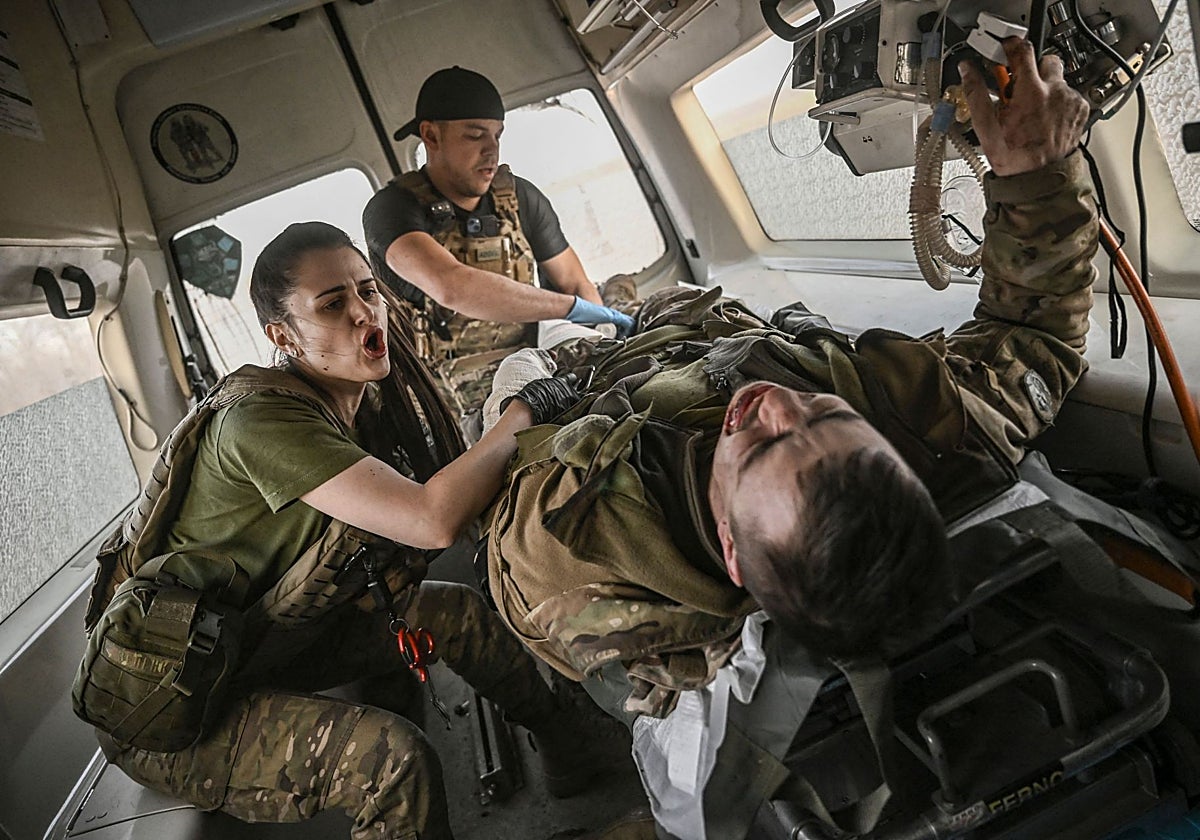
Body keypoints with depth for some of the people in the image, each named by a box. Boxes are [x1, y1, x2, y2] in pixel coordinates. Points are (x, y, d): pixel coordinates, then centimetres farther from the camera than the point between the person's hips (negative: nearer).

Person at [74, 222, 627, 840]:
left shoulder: (365, 397, -3)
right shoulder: (260, 419, -29)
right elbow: (434, 520, -37)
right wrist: (524, 412, -24)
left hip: (267, 636, 8)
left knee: (455, 609, 4)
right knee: (392, 758, -29)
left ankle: (560, 734, 26)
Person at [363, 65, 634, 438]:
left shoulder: (520, 198, 8)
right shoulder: (393, 209, -11)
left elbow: (578, 285, 14)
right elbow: (452, 287, -31)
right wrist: (572, 307, -25)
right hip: (450, 410, -5)